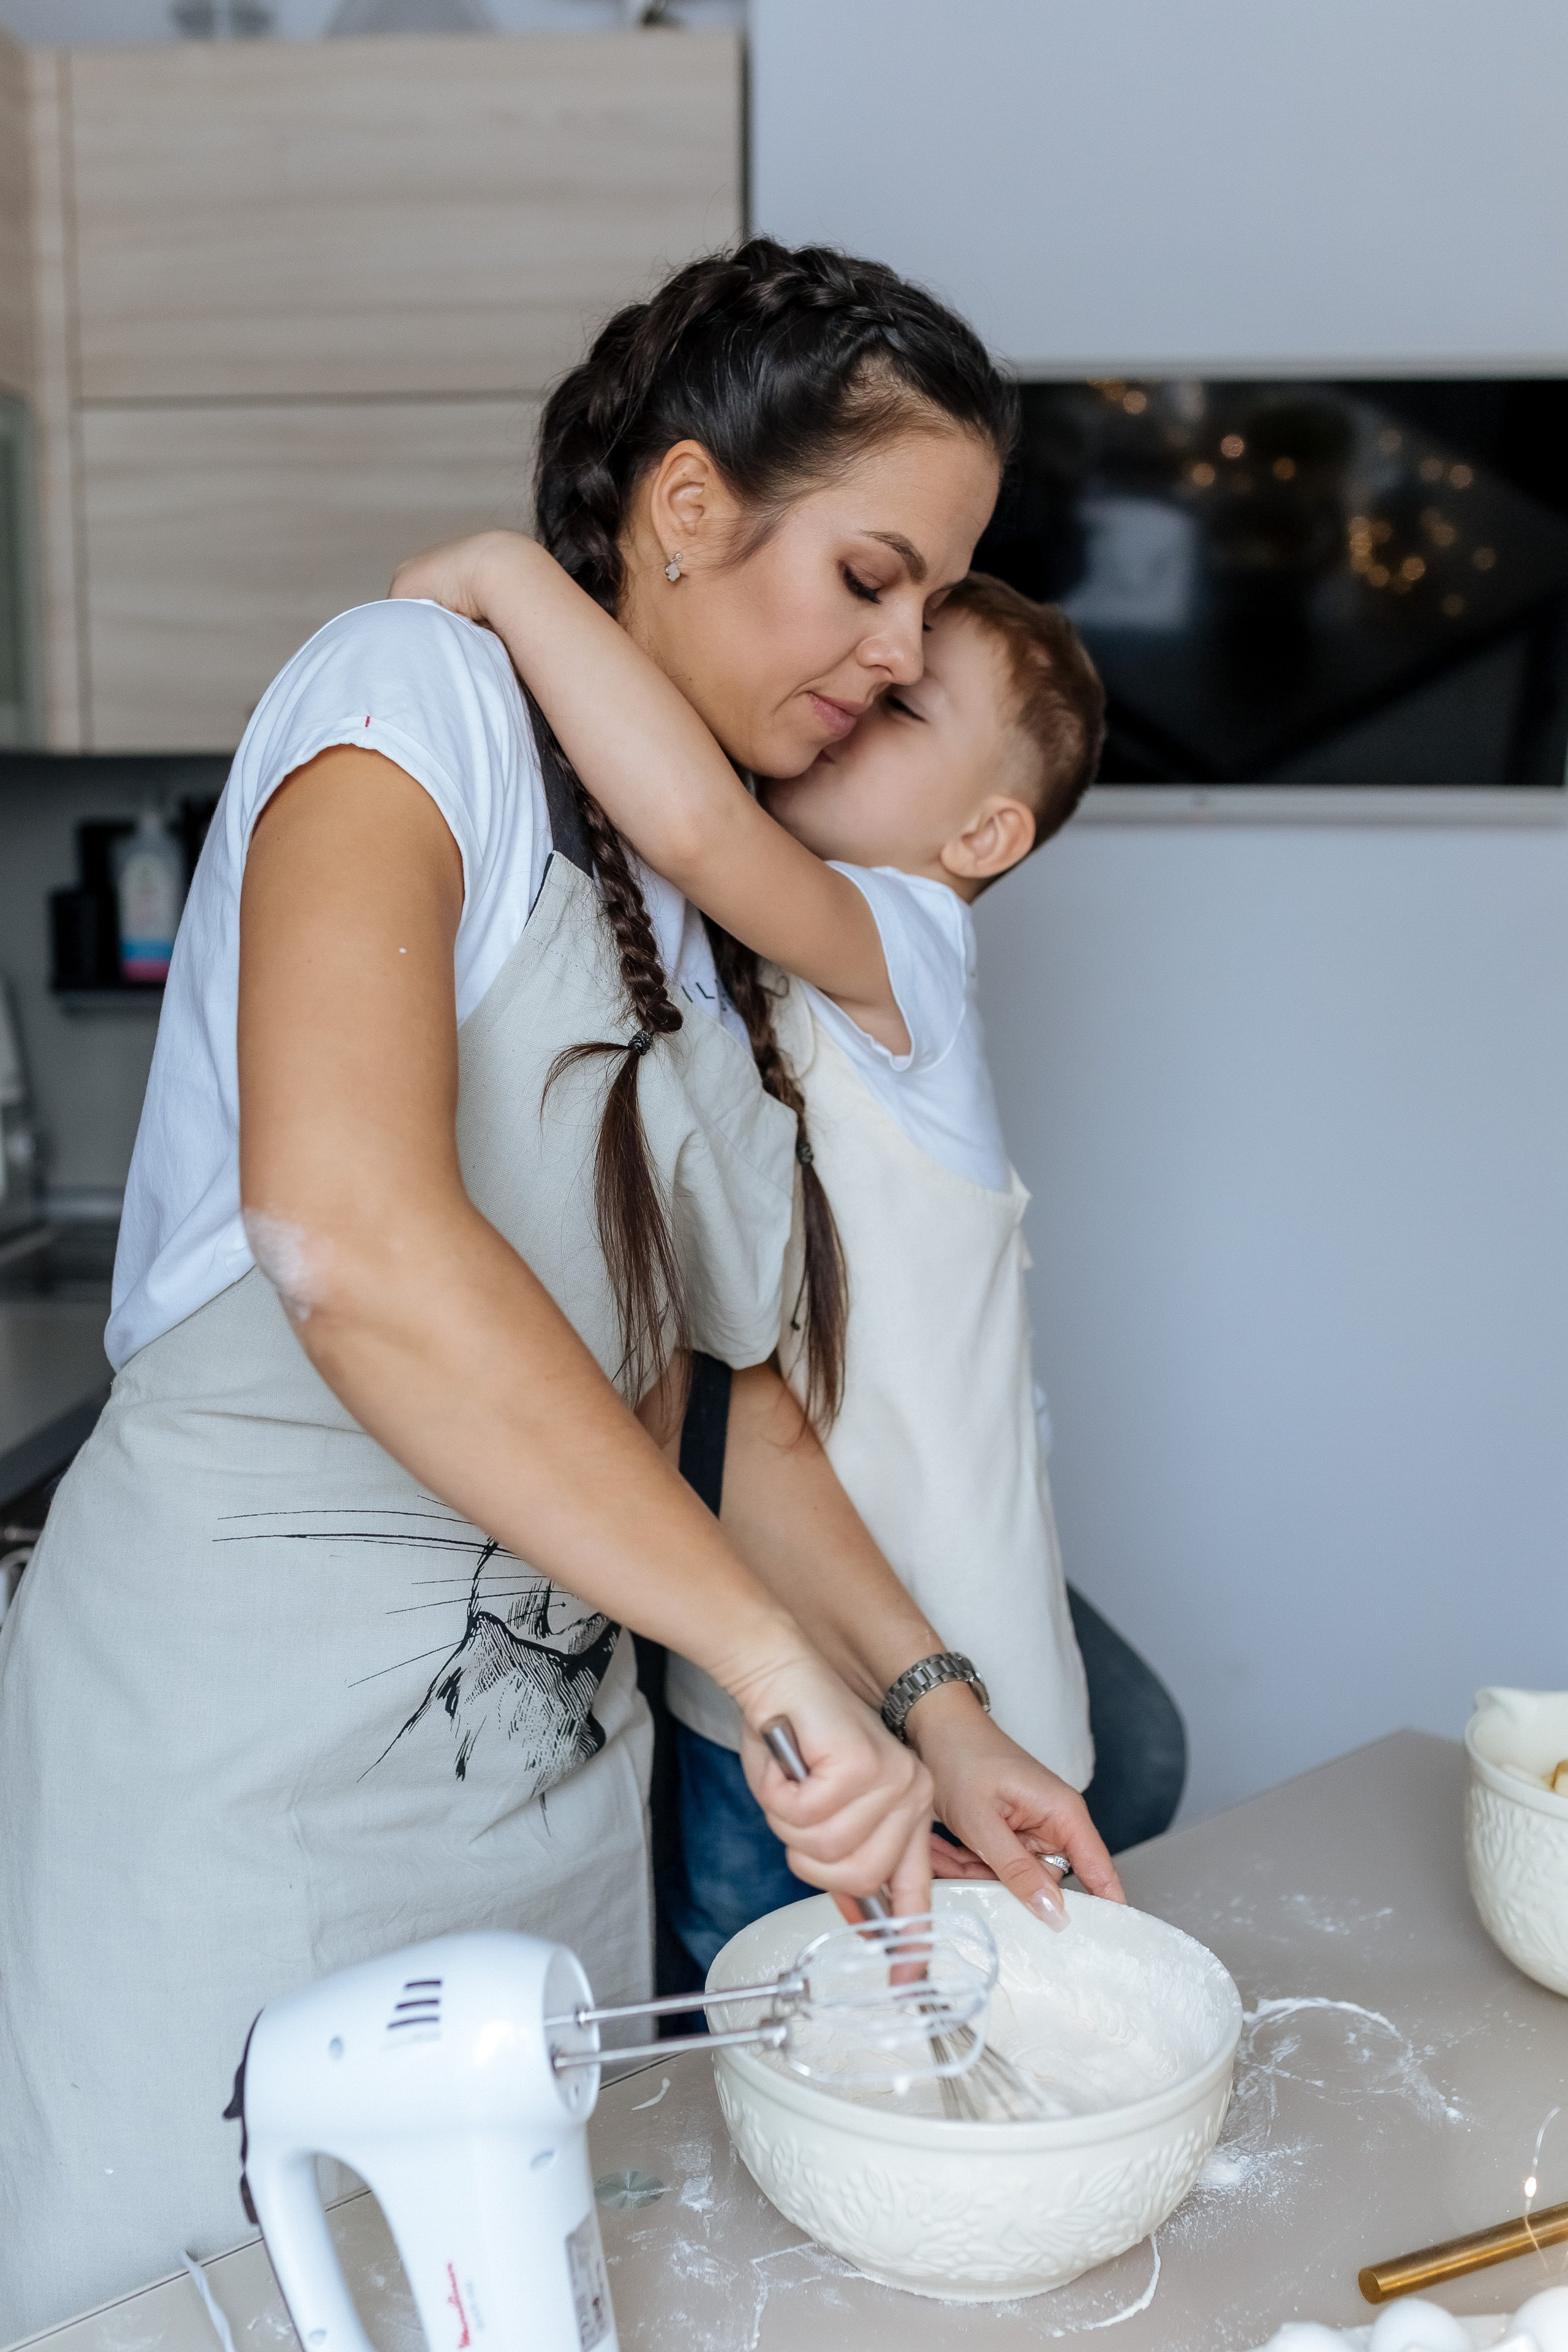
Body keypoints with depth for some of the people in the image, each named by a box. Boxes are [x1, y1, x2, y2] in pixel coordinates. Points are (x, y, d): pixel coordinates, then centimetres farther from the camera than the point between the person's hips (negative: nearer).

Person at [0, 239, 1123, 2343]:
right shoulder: (413, 700, -13)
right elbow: (343, 1228, -32)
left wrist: (933, 1704, 3)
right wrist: (782, 1663, -31)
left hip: (553, 1741, 7)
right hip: (251, 1729, -7)